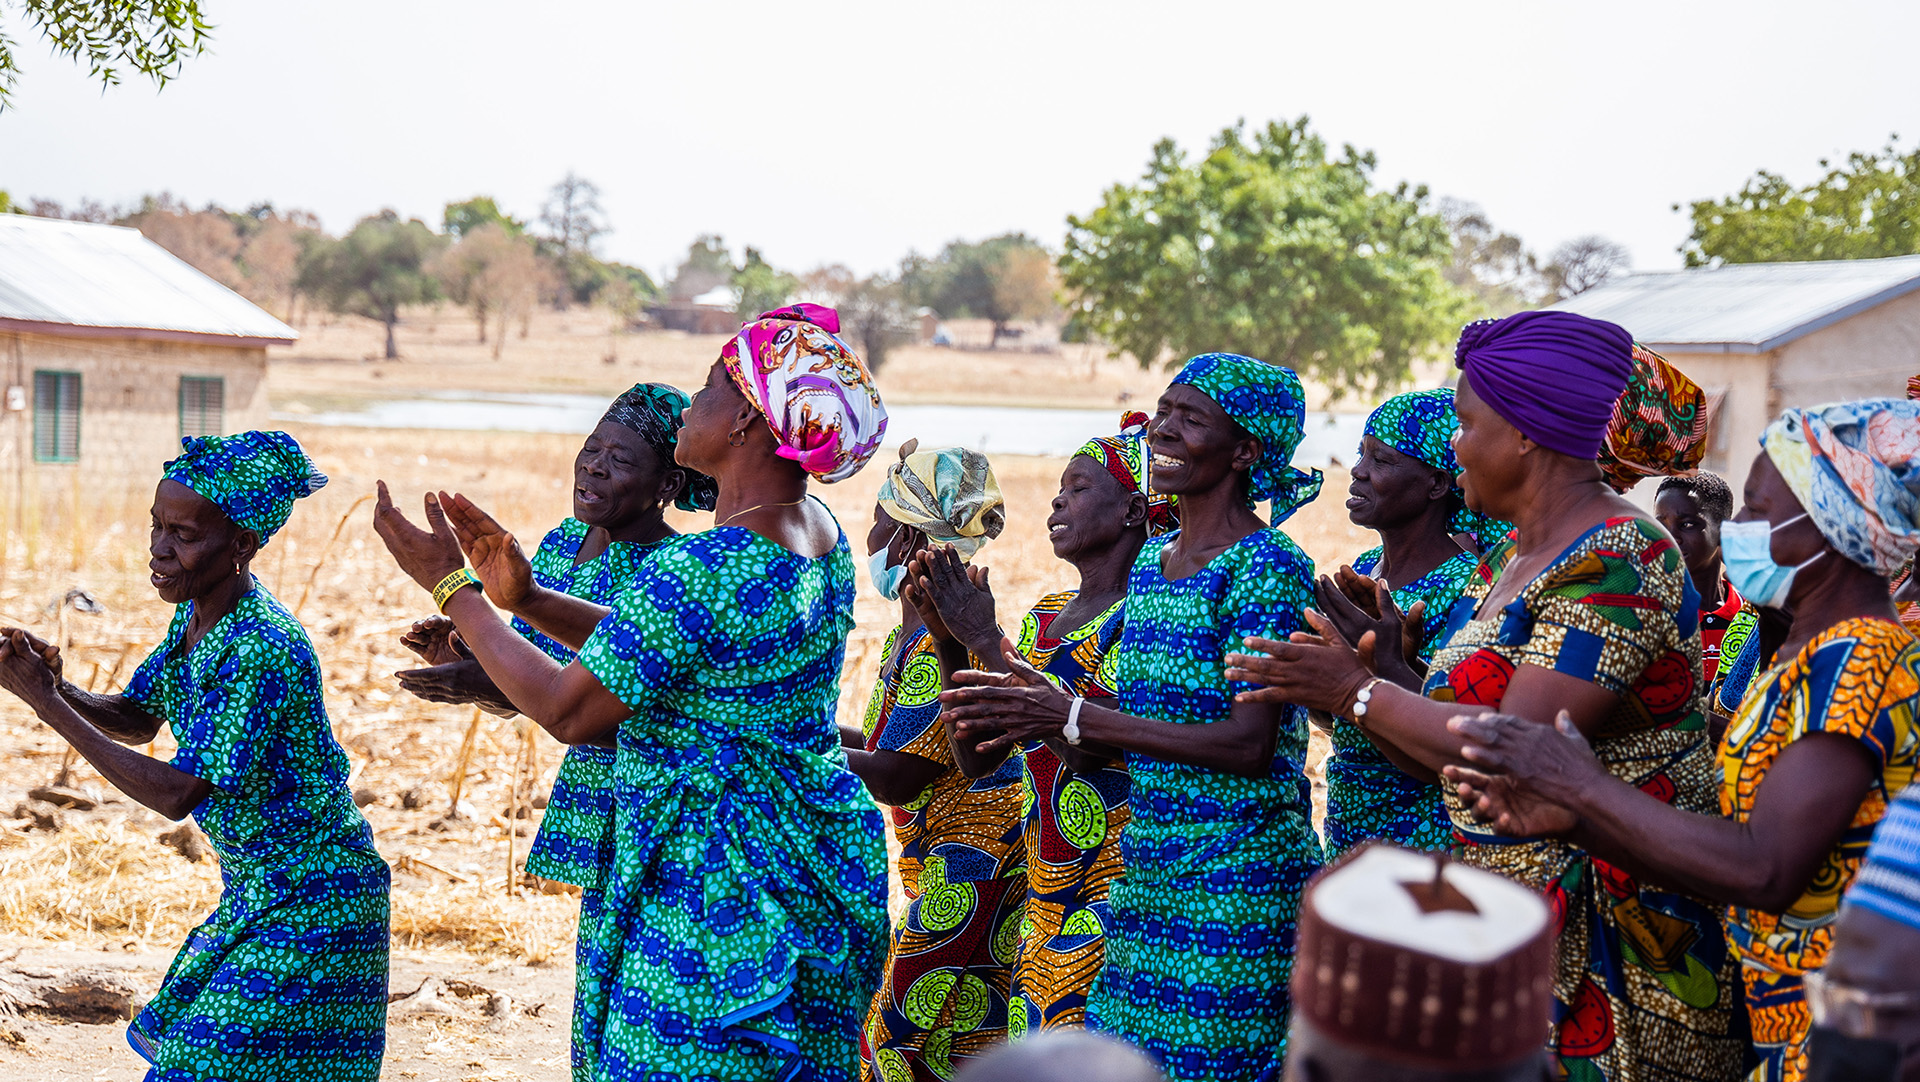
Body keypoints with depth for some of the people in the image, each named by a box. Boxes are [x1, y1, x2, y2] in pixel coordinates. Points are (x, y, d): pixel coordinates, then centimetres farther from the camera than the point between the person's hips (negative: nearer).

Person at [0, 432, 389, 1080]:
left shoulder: (263, 649, -27)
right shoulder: (194, 614, 2)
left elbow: (175, 795, -25)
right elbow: (138, 721, 11)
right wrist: (54, 688, -9)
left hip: (312, 903, -9)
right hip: (254, 889, 10)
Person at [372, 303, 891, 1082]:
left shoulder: (700, 570, -25)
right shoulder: (820, 534, 5)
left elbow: (567, 710, -15)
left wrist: (450, 588, -6)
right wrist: (524, 598, 7)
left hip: (713, 889, -9)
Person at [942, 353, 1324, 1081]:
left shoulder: (1268, 565, -13)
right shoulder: (1150, 562, 12)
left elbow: (1249, 744, -21)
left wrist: (1072, 718, -22)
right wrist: (1042, 703, 0)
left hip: (1235, 883, -8)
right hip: (1148, 872, 8)